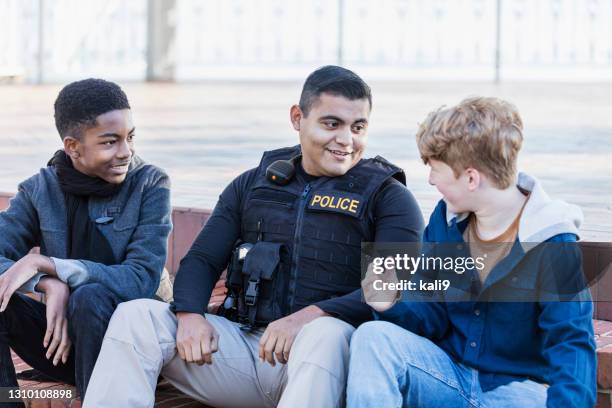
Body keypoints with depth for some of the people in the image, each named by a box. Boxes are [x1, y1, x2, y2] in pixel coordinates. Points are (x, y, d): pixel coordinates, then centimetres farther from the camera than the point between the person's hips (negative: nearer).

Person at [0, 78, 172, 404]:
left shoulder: (151, 185, -9)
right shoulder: (40, 189, 0)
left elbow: (141, 280, -20)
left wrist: (44, 263, -24)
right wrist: (50, 284, -30)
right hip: (62, 336, 3)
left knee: (91, 296, -34)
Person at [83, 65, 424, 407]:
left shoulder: (388, 197, 4)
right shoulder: (254, 184, 17)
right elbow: (201, 260, 14)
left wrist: (311, 316, -26)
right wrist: (190, 315, -10)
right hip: (243, 341, 4)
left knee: (327, 333, -39)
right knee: (136, 315, -15)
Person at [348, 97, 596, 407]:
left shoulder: (552, 246, -14)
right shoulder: (445, 220, 4)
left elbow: (570, 346, -19)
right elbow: (433, 316, 9)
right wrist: (395, 306, -14)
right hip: (449, 375, 5)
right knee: (373, 337, -21)